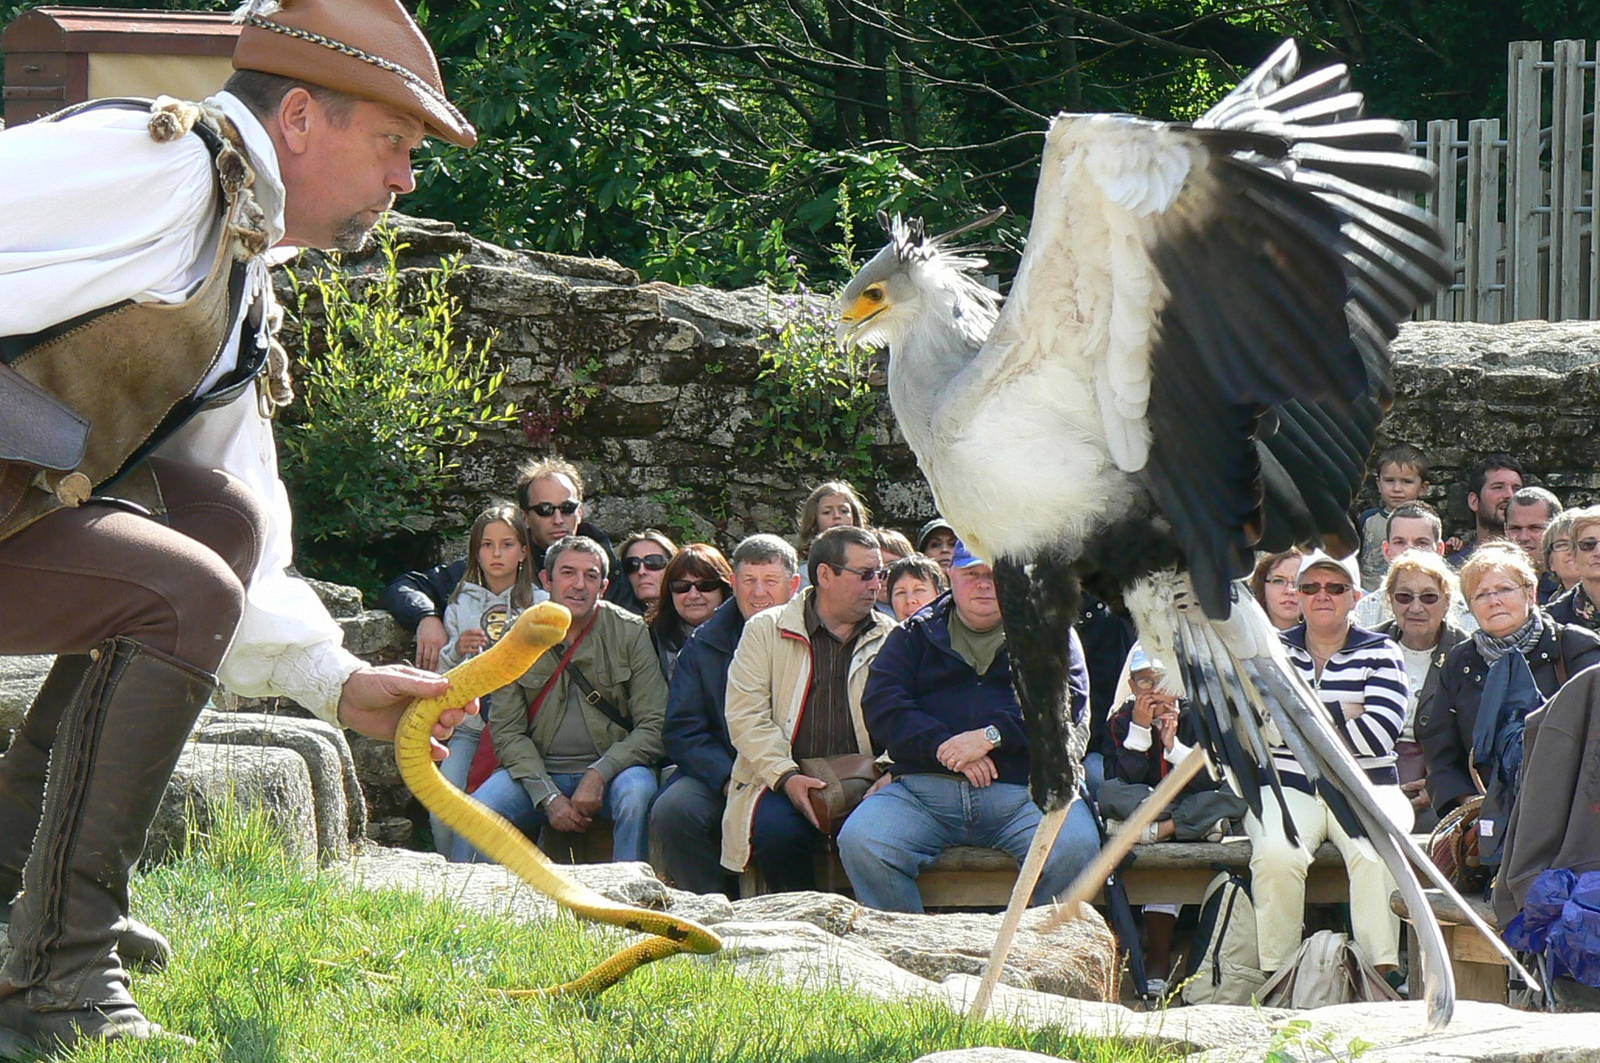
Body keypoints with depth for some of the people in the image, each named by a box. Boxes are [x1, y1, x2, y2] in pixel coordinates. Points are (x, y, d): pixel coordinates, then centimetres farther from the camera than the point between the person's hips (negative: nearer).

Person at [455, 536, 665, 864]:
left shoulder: (630, 633, 0)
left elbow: (654, 726, -3)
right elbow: (506, 731, 0)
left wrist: (598, 776, -17)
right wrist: (548, 797, -14)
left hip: (611, 764, -1)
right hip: (538, 769, 1)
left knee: (635, 797, -34)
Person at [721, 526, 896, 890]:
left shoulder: (890, 639, 16)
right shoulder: (766, 631, 9)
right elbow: (746, 716, -1)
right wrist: (786, 777, -16)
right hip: (783, 782, -1)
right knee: (776, 830, -33)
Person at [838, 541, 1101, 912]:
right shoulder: (914, 635, 21)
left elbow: (1068, 704, 1)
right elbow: (881, 704, 5)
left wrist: (992, 736, -13)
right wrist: (942, 746, -12)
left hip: (1023, 791, -1)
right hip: (923, 790, 1)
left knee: (1075, 846, -32)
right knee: (859, 841, -27)